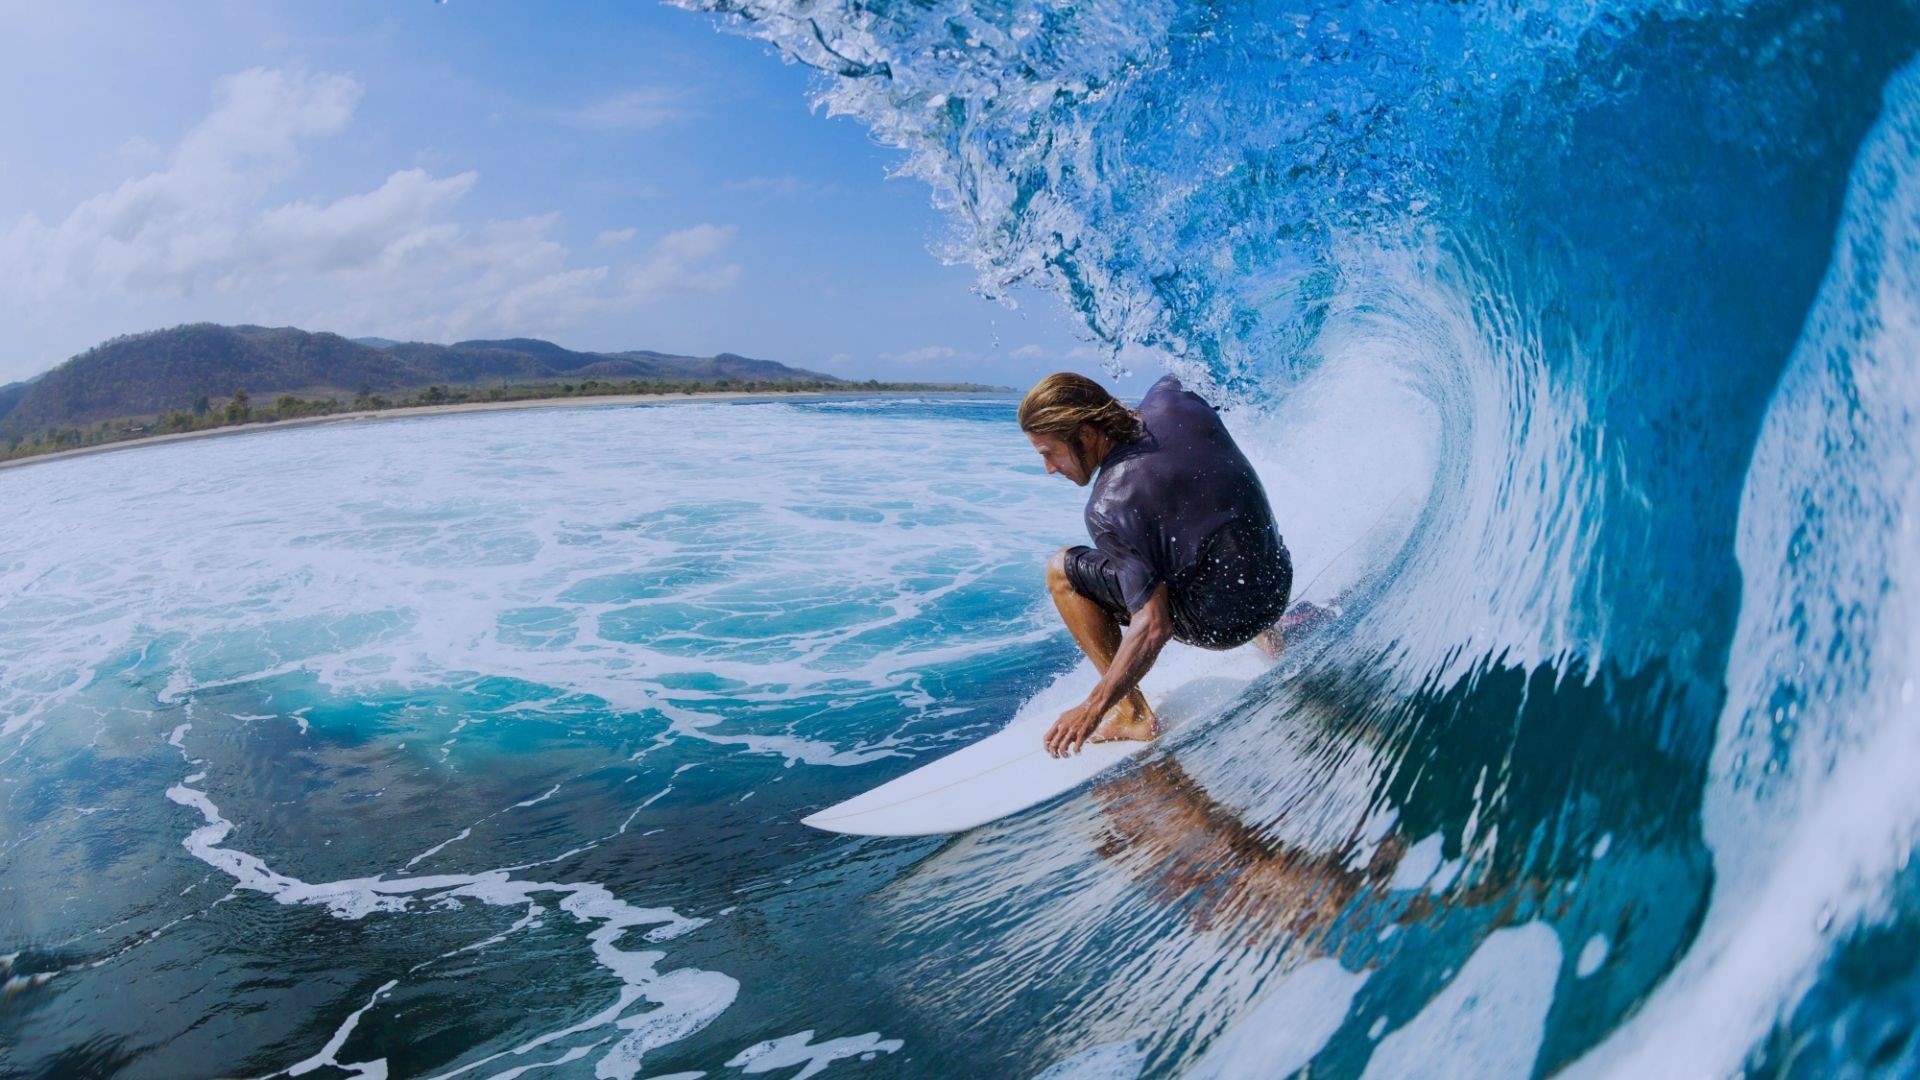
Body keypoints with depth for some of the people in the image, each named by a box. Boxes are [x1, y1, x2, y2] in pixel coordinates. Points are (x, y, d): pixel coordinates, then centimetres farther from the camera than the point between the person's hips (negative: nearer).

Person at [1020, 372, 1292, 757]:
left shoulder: (1108, 508, -25)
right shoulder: (1171, 401, -7)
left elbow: (1153, 627, -27)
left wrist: (1094, 707, -20)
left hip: (1220, 622, -8)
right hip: (1279, 586, 8)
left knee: (1062, 571, -2)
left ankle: (1134, 715, 1)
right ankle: (1268, 634, 39)